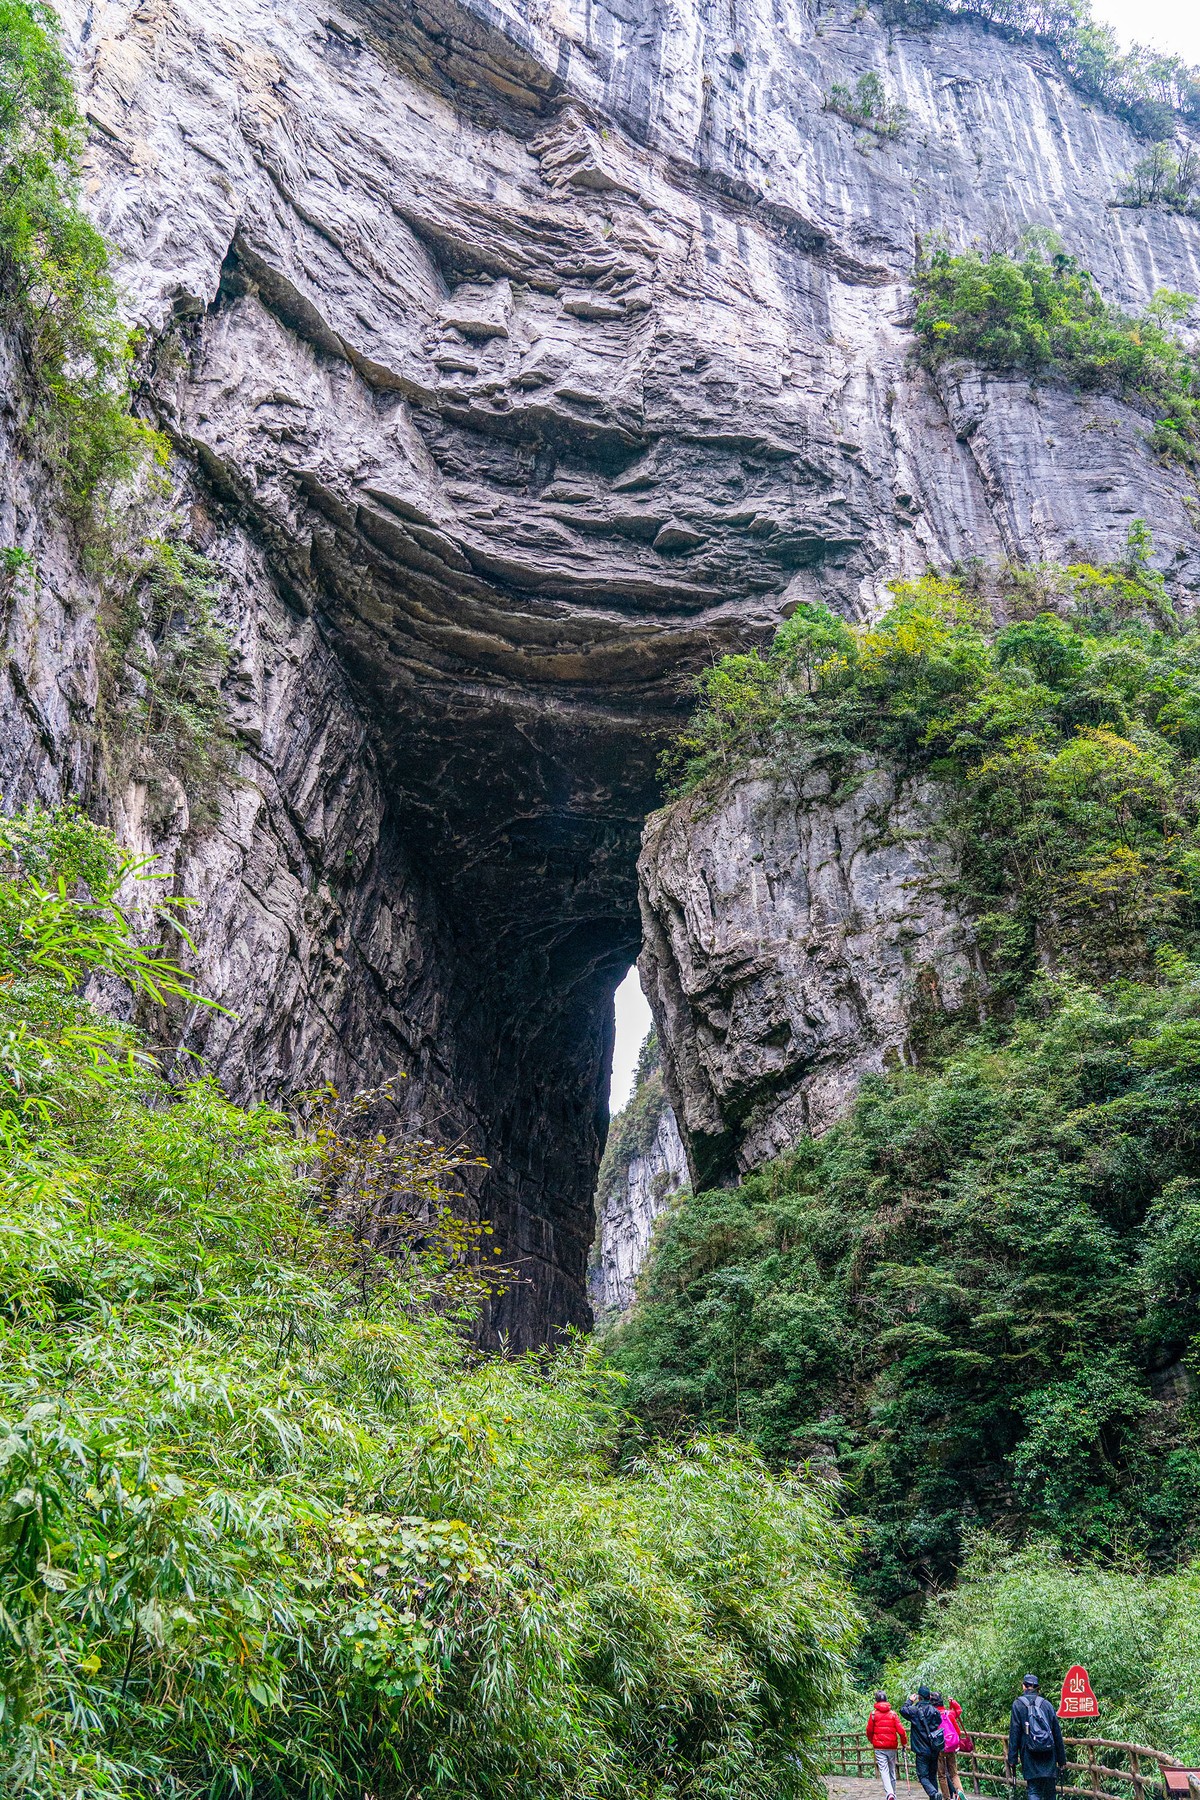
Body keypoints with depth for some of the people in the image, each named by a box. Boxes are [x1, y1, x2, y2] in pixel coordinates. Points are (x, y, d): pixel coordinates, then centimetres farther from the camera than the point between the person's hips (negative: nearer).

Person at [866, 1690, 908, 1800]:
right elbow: (901, 1730, -4)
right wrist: (904, 1742, 13)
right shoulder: (892, 1714, 0)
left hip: (879, 1747, -2)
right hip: (892, 1746, 2)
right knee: (892, 1771, 17)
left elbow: (869, 1731, 2)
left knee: (884, 1770, -7)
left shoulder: (874, 1713, -2)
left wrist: (871, 1741, 22)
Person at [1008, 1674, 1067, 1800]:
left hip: (1030, 1756, -3)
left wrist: (1012, 1759, -1)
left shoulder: (1018, 1704, 1)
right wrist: (1062, 1760, 13)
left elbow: (1014, 1732, -3)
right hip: (1049, 1756, 3)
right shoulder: (1046, 1704, 8)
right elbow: (1057, 1733, 8)